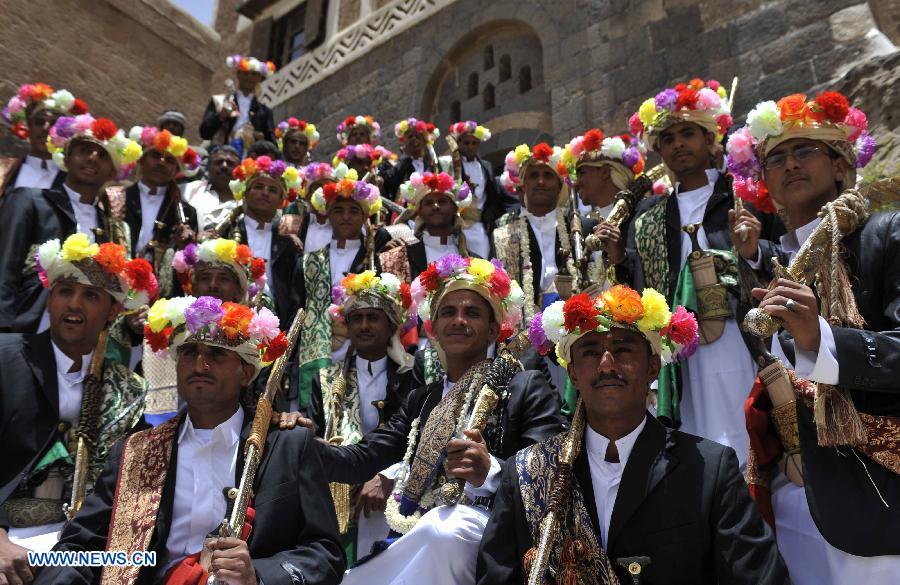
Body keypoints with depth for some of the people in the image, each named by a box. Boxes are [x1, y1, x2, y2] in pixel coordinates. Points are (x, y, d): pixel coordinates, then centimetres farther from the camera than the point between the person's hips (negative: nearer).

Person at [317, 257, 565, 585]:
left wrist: (490, 472, -28)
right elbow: (362, 459, 8)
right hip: (417, 539, 4)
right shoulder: (420, 400, 18)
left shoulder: (526, 388, 2)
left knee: (444, 524, -33)